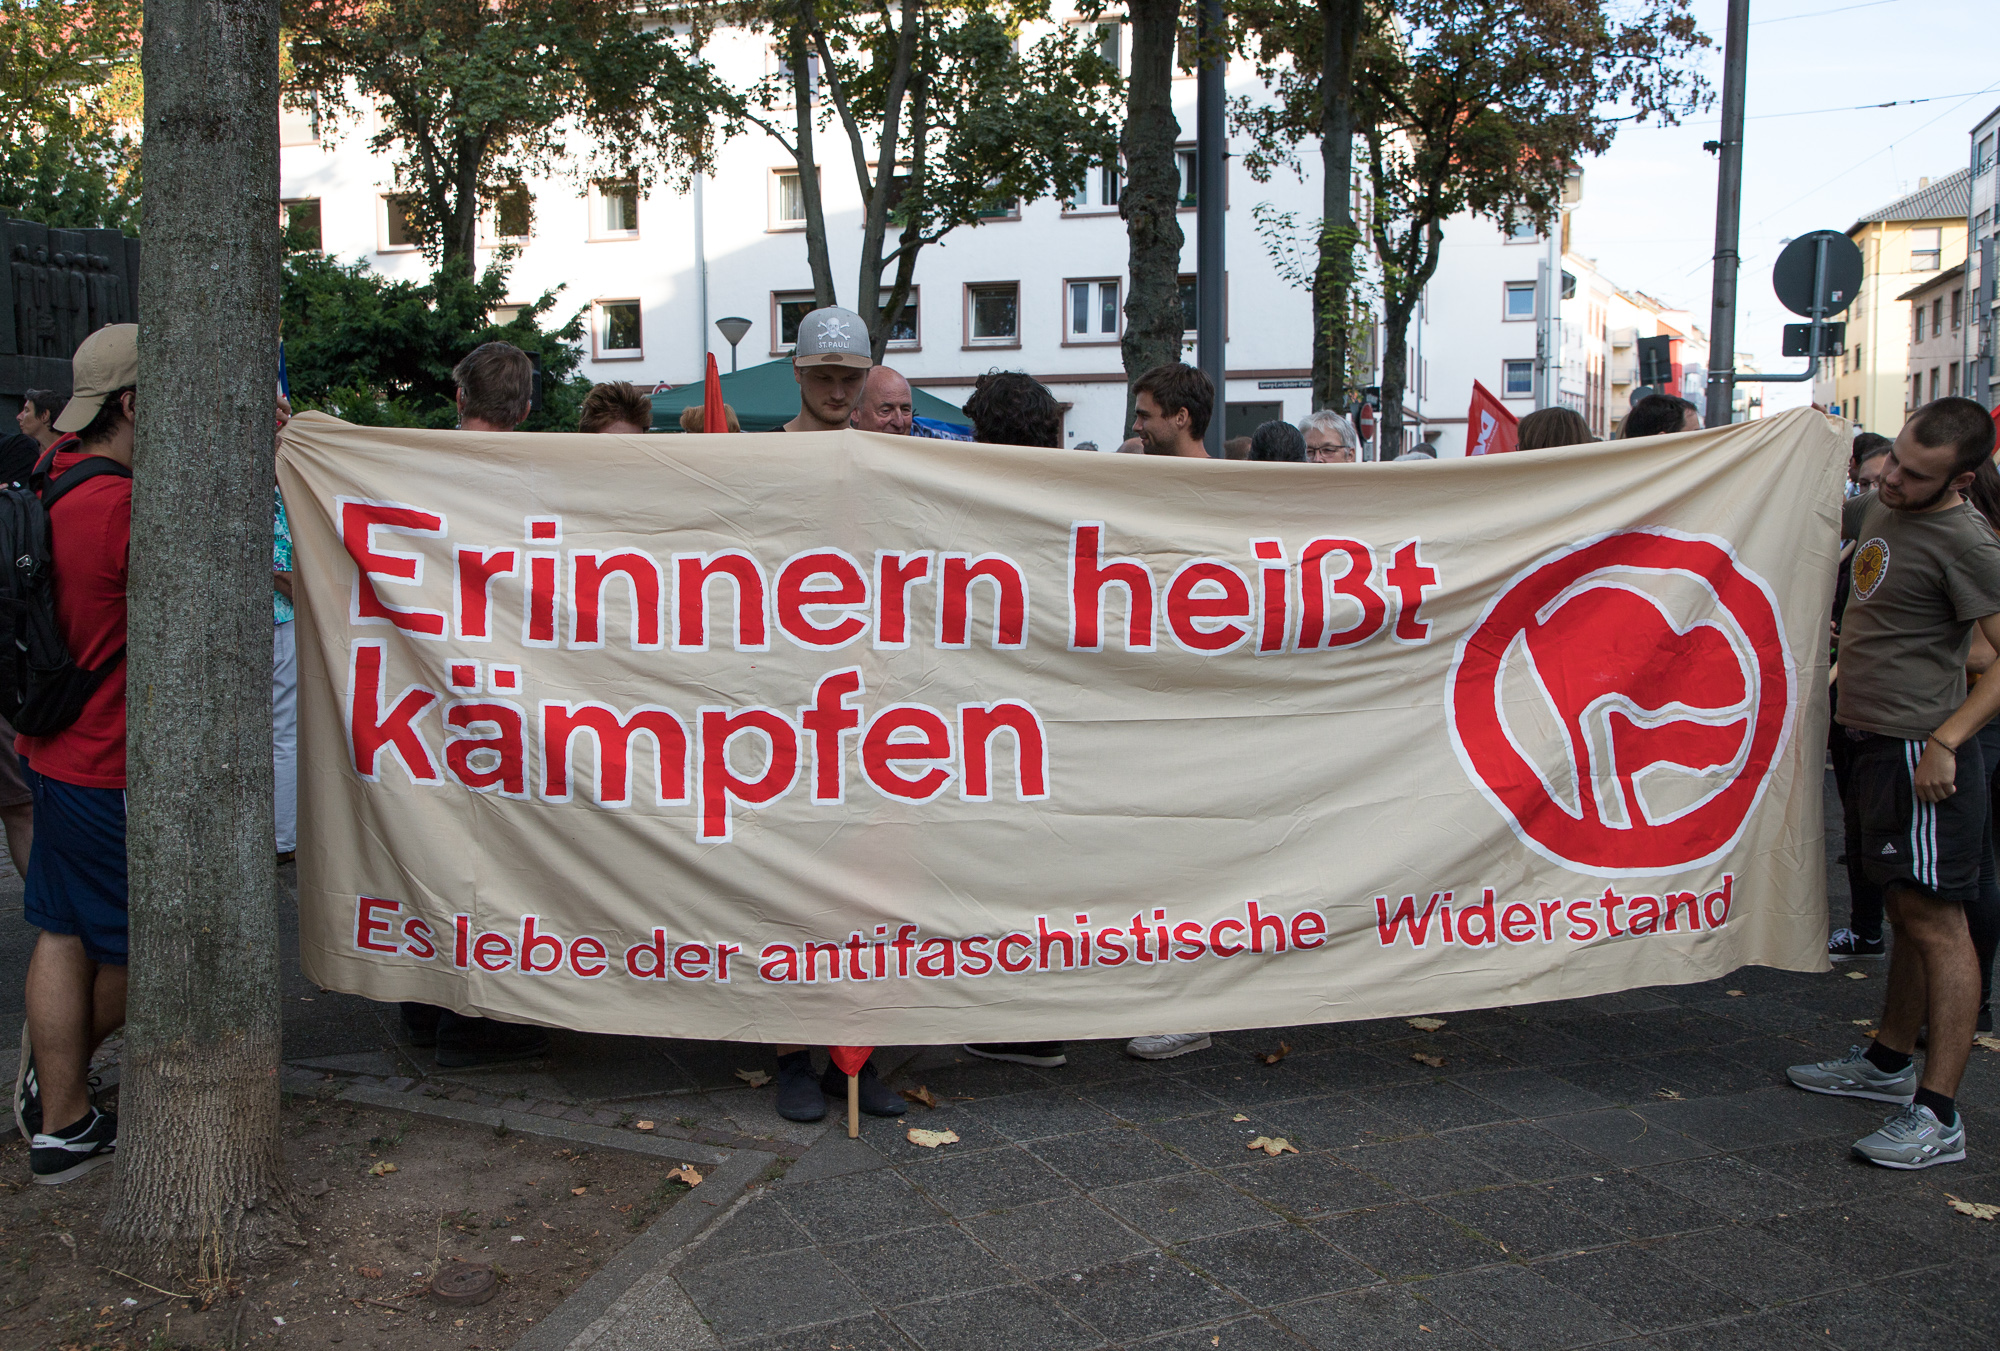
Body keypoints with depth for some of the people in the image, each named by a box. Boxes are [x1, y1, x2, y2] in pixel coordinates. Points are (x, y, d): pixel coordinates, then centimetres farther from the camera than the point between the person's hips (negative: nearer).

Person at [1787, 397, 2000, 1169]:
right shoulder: (1878, 508, 11)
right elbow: (1826, 519, 36)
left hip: (1922, 753, -9)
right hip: (1875, 742, 9)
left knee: (1935, 920, -8)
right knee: (1904, 913, 19)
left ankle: (1937, 1114, -5)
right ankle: (1888, 1063, 31)